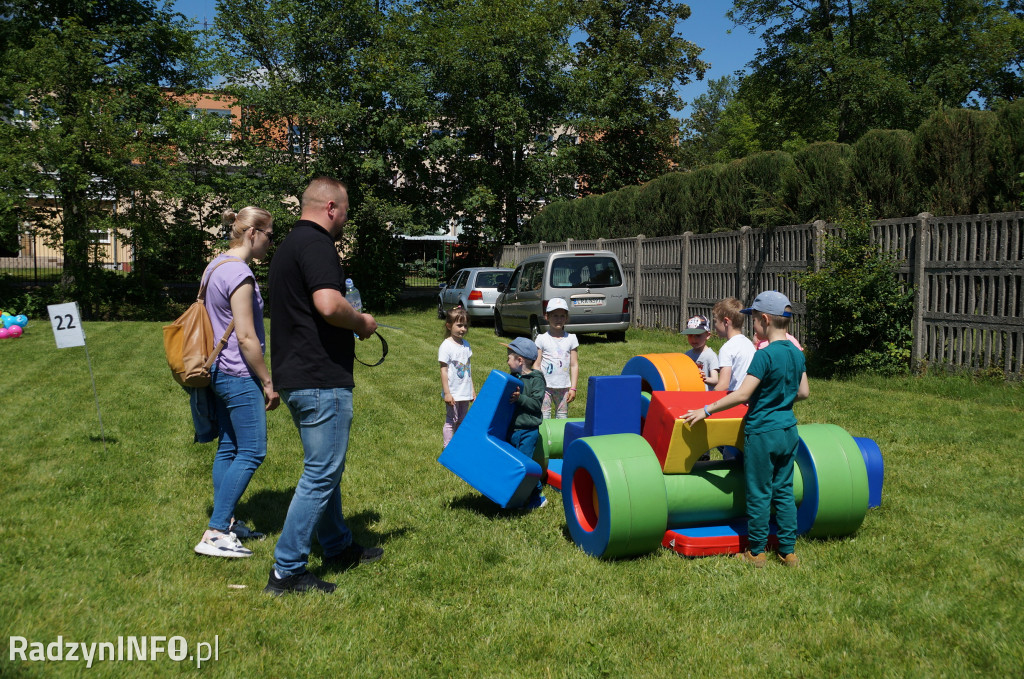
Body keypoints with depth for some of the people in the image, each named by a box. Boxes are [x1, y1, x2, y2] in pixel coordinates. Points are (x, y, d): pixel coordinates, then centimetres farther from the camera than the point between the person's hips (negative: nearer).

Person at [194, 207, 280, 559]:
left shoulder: (216, 266, 13)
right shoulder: (239, 273, -17)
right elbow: (246, 337, -20)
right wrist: (268, 382, -12)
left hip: (219, 371, 10)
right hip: (240, 375, -10)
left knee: (227, 448, 15)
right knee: (251, 453, -5)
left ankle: (226, 523, 23)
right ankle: (214, 535, -5)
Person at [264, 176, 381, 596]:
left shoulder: (289, 244, 18)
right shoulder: (315, 243, -15)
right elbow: (329, 305, -28)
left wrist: (351, 323, 21)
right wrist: (362, 323, -10)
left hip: (296, 376, 11)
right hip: (321, 379, -11)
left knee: (325, 467, 21)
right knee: (321, 473, -4)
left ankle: (338, 547, 36)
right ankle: (286, 572, 0)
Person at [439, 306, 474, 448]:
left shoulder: (466, 344, 7)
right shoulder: (446, 346, -13)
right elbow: (443, 371, -14)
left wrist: (472, 390, 16)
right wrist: (447, 393, -16)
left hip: (465, 392, 6)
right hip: (453, 392, -6)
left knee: (462, 421, 14)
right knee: (451, 421, 1)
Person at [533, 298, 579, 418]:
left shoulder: (571, 339, 4)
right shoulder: (542, 339, -2)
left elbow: (574, 365, 5)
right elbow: (536, 365, -1)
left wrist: (573, 388, 0)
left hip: (563, 387, 2)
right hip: (545, 386, -2)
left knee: (562, 416, 9)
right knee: (544, 416, -3)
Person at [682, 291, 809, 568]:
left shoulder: (764, 355, -20)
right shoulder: (797, 353, 3)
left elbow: (741, 394, -24)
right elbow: (803, 392, 13)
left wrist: (706, 410, -19)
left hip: (762, 433, -7)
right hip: (789, 432, 7)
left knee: (759, 494, 5)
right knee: (784, 492, 15)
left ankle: (756, 552, 15)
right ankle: (789, 551, 20)